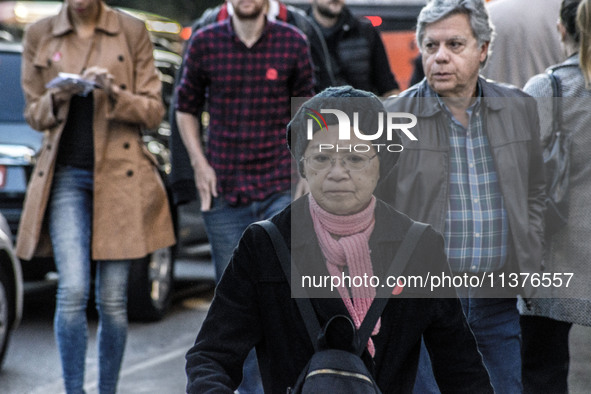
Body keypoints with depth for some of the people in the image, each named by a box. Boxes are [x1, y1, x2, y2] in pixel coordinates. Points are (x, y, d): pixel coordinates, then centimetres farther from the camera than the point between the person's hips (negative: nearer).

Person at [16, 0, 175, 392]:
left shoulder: (133, 32, 3)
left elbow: (154, 111, 3)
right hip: (66, 174, 1)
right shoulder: (39, 36, 7)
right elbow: (34, 115, 11)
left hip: (119, 175, 0)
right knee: (73, 291, -12)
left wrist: (114, 93, -15)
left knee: (113, 298, 1)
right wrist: (56, 100, -11)